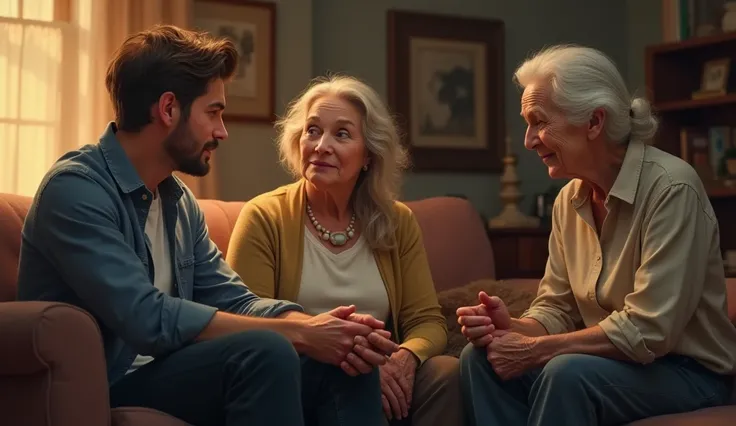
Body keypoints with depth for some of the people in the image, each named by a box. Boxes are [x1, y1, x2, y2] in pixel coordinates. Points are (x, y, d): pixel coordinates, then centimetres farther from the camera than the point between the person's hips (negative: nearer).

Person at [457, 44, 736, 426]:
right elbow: (557, 310, 6)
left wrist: (534, 350, -21)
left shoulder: (671, 188, -21)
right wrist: (513, 327, -17)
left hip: (688, 371, -7)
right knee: (481, 358, -12)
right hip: (611, 361, 7)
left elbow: (647, 331, -26)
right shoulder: (568, 200, 3)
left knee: (567, 373, -33)